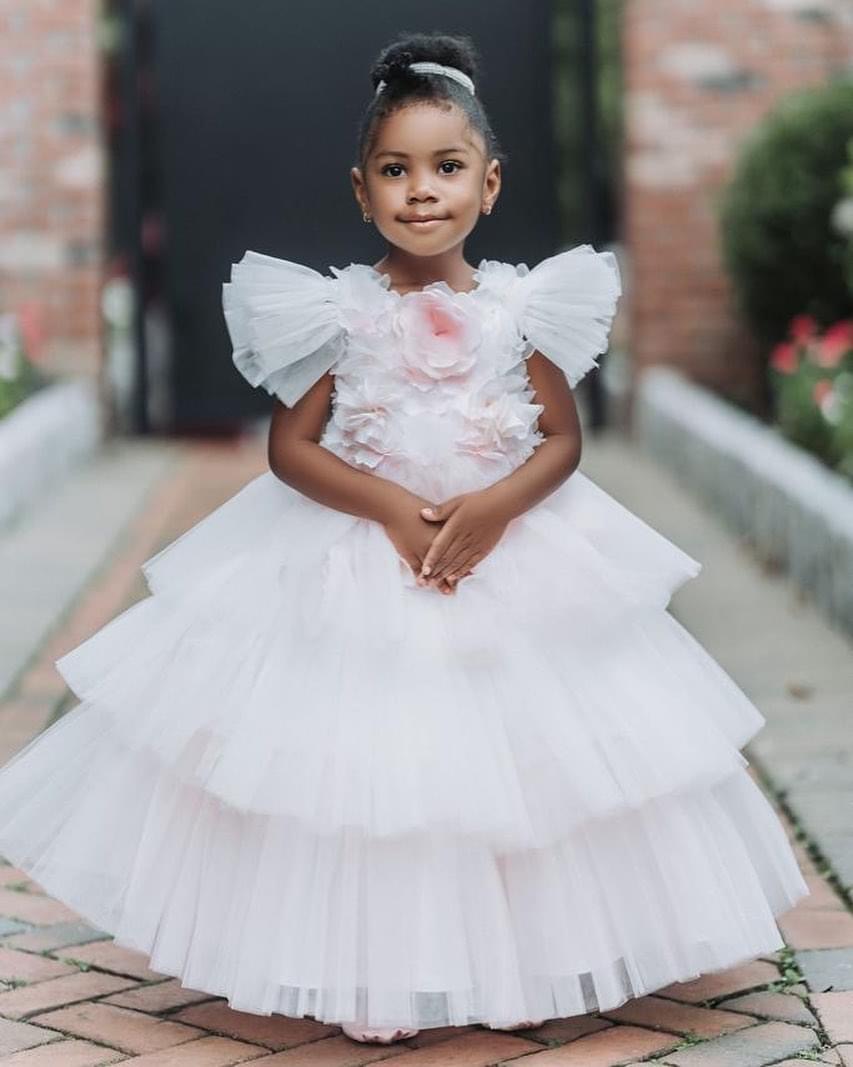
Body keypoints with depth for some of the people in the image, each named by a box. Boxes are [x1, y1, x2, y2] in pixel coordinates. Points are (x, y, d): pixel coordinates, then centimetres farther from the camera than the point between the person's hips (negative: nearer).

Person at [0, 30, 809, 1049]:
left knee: (515, 765, 6)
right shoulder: (336, 310, -6)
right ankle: (373, 975, 17)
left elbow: (563, 440, 0)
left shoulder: (522, 306, -3)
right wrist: (391, 507, -19)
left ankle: (517, 959, 24)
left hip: (508, 552, 1)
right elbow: (291, 446, -6)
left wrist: (497, 506, -18)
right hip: (354, 565, -1)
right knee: (363, 764, 2)